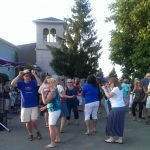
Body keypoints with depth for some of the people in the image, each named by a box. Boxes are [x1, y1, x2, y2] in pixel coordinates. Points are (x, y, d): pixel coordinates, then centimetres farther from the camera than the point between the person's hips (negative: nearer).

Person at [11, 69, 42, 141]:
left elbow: (40, 83, -20)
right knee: (28, 122, 9)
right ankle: (30, 134, 28)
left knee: (34, 121, -6)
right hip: (25, 106, 1)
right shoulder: (21, 83, -1)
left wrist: (35, 74, -21)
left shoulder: (33, 82, -2)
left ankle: (37, 131, 21)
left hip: (34, 106, -1)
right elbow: (12, 84, -18)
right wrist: (19, 75, -19)